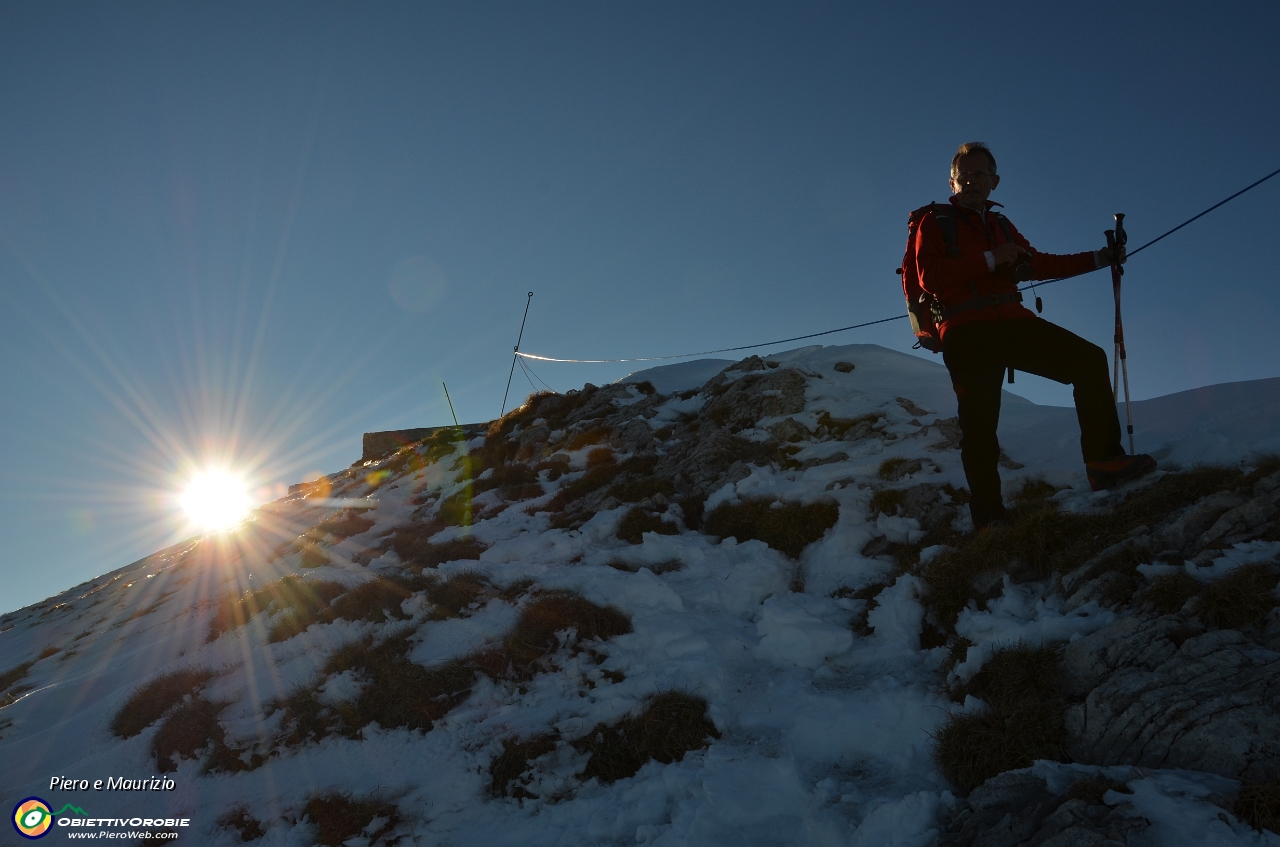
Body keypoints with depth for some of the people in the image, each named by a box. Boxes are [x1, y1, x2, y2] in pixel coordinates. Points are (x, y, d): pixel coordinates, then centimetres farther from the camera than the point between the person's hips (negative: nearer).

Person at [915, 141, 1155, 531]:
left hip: (1012, 322, 6)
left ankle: (1104, 460, -6)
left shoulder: (1001, 226, 25)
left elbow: (1038, 264, 29)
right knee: (979, 424, -15)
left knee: (1089, 359, -8)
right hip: (966, 331, -6)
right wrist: (989, 260, -12)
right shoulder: (934, 223, 7)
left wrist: (1099, 258, 25)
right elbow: (928, 277, -8)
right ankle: (989, 520, -13)